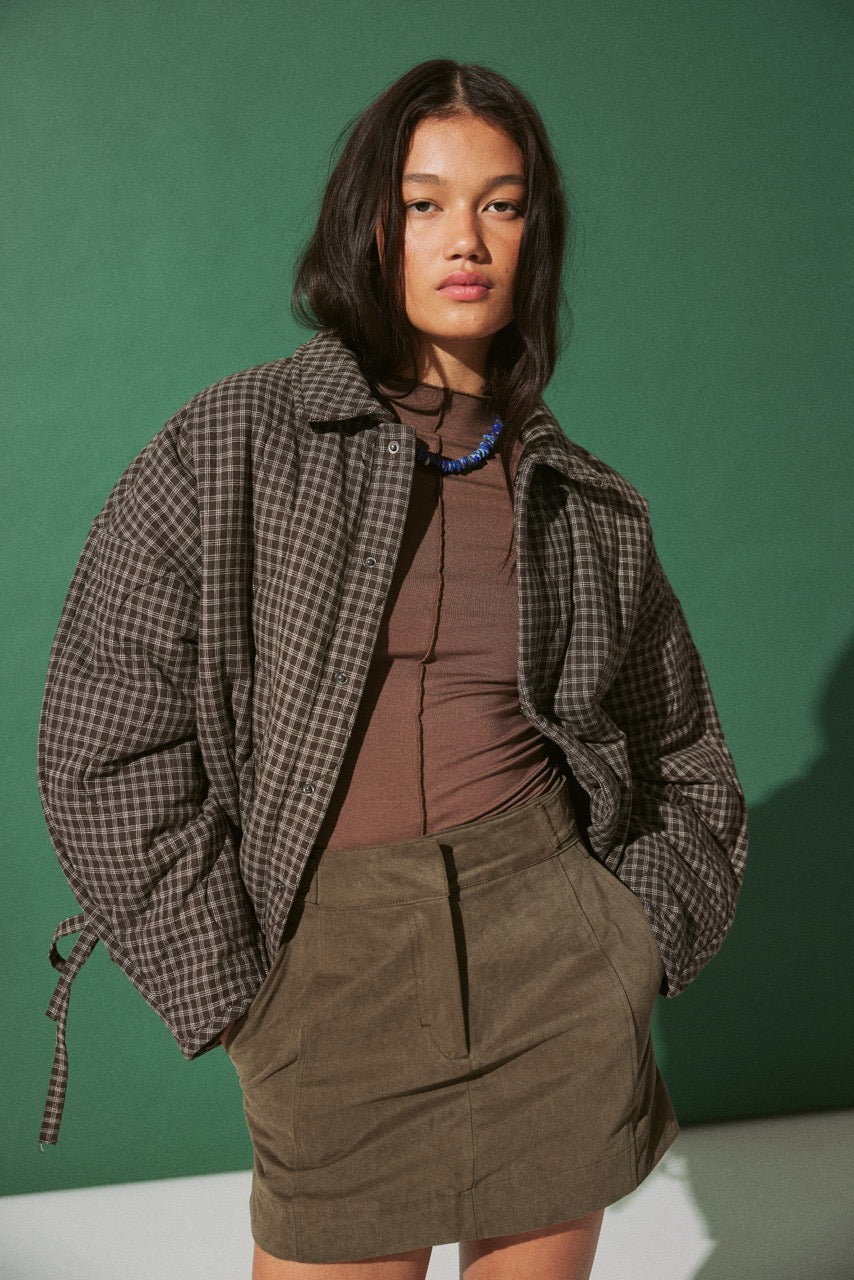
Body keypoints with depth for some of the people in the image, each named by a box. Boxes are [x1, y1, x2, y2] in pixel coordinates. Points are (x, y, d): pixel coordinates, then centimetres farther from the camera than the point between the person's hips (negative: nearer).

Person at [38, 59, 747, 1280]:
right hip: (332, 961, -2)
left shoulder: (584, 504, 7)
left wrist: (631, 957, 6)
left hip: (551, 940, 3)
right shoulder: (230, 449, -3)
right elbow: (107, 741, -6)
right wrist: (235, 989, -6)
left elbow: (684, 765, 17)